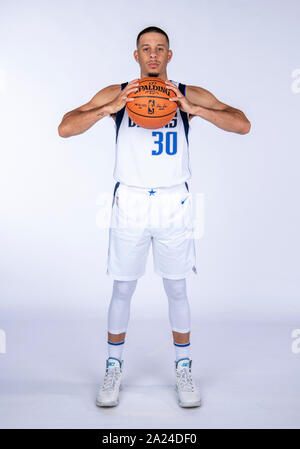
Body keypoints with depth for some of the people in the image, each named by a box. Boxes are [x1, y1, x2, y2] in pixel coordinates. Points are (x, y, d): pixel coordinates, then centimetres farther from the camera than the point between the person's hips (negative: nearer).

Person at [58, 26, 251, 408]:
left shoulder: (190, 95, 3)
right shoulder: (116, 94, 4)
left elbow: (242, 125, -6)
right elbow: (65, 128, -3)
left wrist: (193, 109, -19)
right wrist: (110, 108, -17)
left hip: (173, 202, 0)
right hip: (129, 202, 0)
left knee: (176, 289, 8)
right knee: (122, 289, 7)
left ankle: (184, 370, 24)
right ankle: (114, 369, 24)